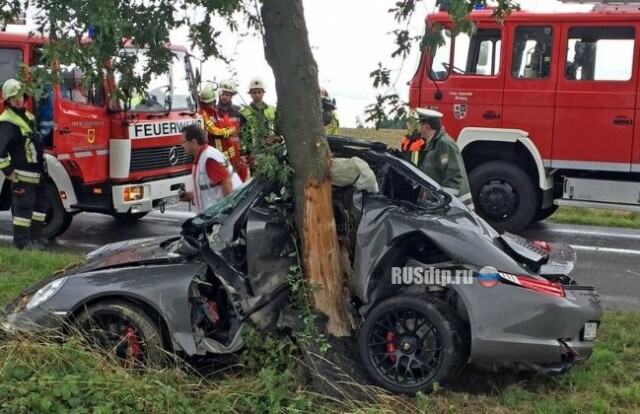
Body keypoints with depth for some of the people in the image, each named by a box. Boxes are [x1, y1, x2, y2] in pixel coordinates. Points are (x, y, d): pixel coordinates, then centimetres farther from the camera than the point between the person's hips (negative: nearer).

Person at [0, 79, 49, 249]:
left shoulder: (28, 116, 14)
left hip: (36, 173, 9)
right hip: (22, 175, -9)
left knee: (41, 203, 15)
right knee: (24, 207, -4)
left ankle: (35, 236, 25)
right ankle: (21, 241, 4)